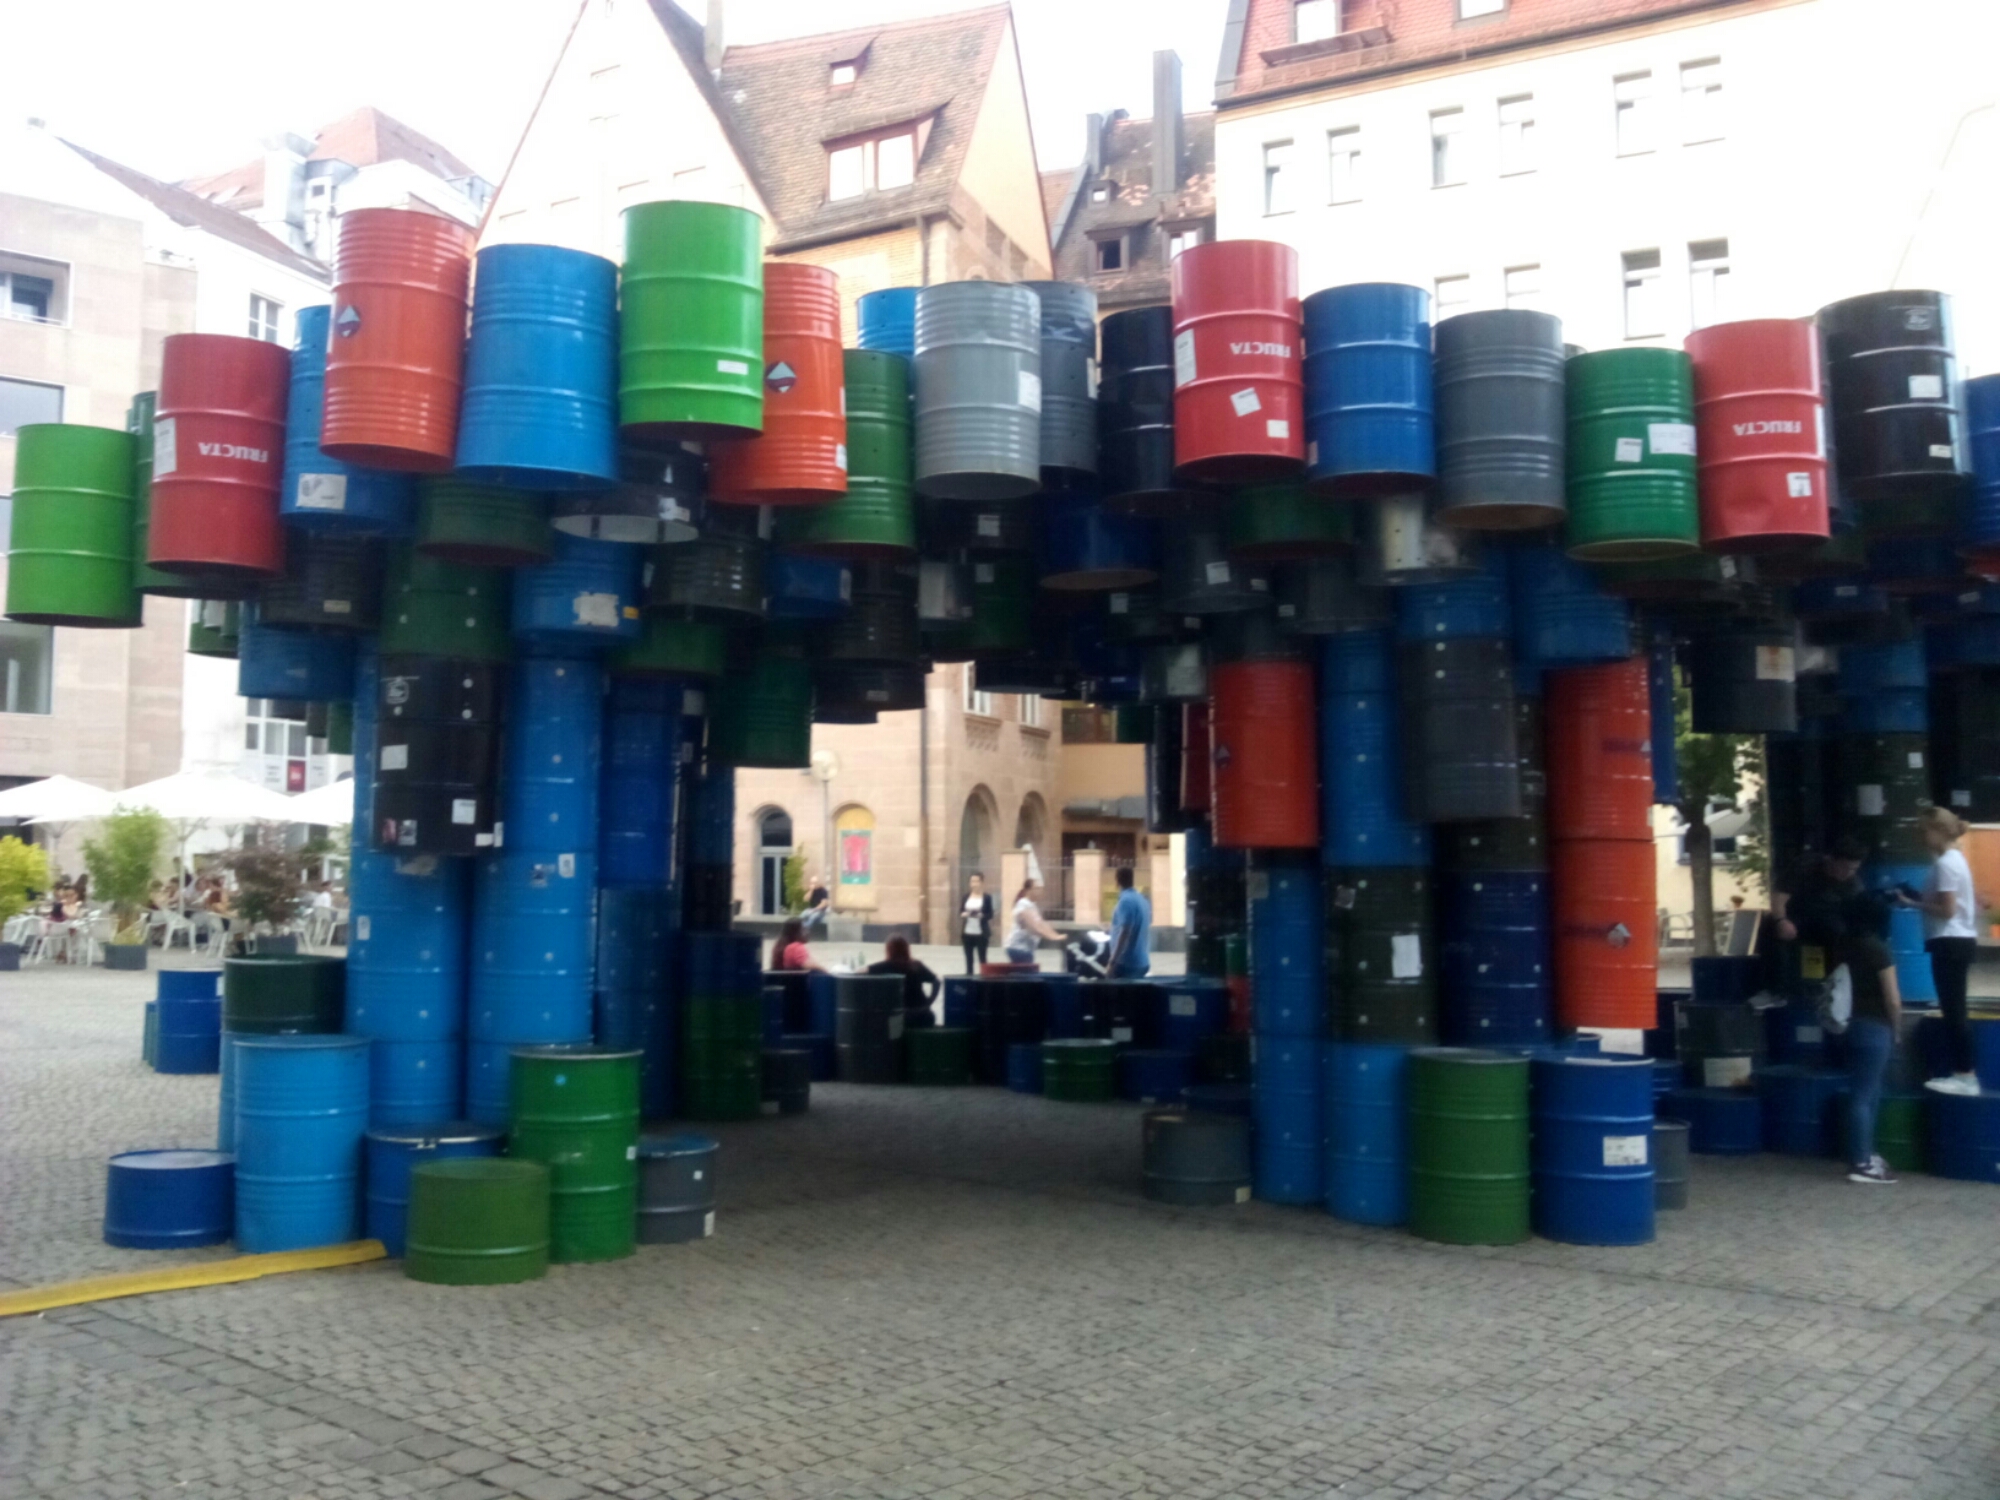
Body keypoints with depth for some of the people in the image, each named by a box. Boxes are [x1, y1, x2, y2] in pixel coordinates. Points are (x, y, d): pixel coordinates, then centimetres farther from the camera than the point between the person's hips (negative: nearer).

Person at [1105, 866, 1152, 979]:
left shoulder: (1126, 900, -15)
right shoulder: (1143, 900, 12)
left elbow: (1124, 932, -21)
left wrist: (1112, 962, -21)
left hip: (1127, 962, -9)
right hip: (1141, 961, 9)